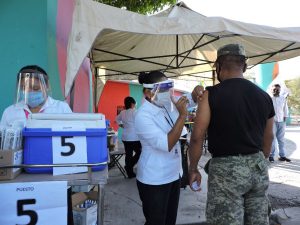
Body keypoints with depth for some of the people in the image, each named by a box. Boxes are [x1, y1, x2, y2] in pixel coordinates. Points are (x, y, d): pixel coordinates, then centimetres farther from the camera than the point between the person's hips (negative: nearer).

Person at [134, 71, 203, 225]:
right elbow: (166, 144, -30)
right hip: (154, 181, -7)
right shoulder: (143, 116, -22)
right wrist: (182, 115, -31)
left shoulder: (167, 105, -1)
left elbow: (189, 100, 12)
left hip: (174, 174, 7)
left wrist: (195, 93, -12)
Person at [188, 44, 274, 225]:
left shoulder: (212, 94, -12)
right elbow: (268, 138, 15)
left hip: (226, 168, -5)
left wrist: (193, 169, 0)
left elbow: (197, 137, -12)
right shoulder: (264, 96, 5)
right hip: (259, 166, 6)